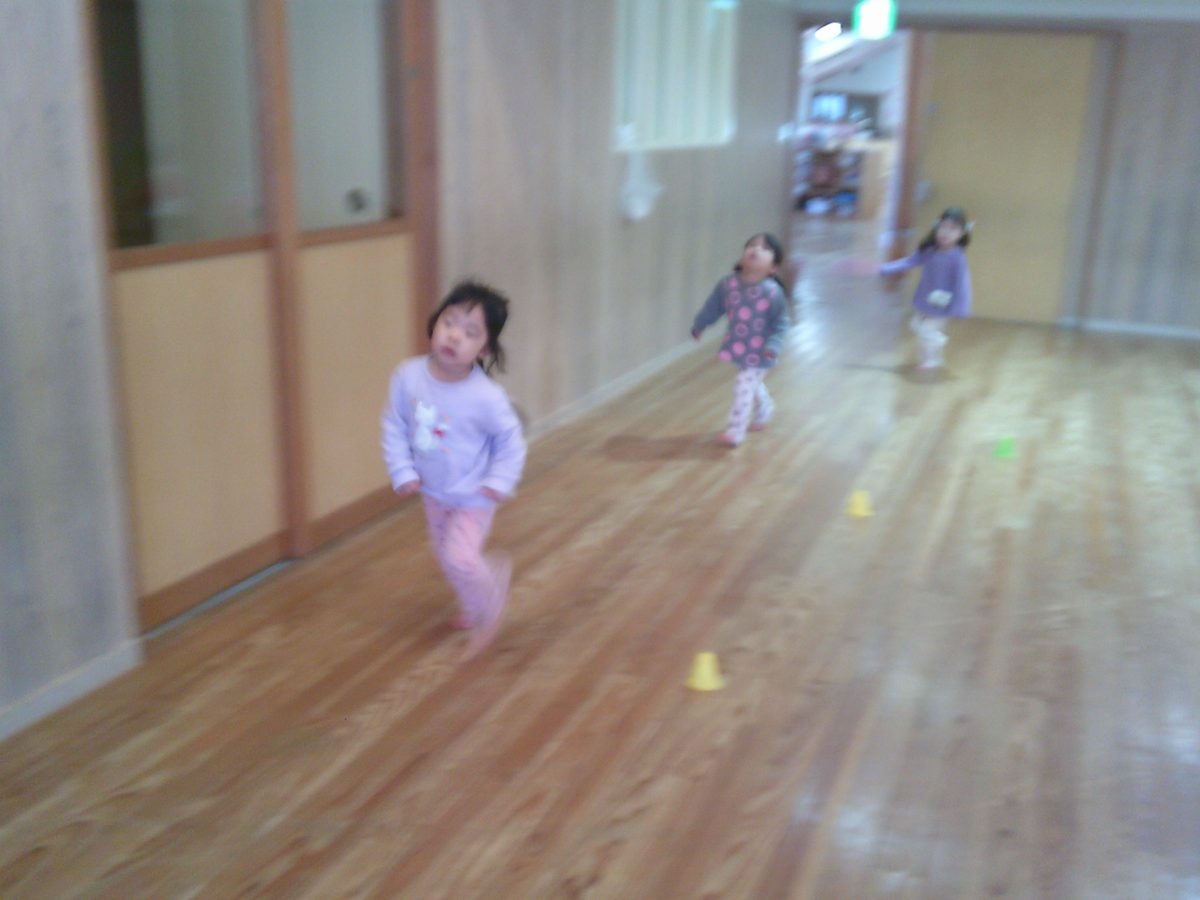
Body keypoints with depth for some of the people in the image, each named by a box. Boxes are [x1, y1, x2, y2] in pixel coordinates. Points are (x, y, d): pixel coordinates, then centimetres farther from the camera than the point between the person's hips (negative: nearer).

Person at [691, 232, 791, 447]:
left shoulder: (773, 292, -23)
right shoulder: (728, 284, -12)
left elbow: (781, 323, -14)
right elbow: (713, 306, 5)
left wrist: (773, 346, -25)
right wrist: (699, 325, 16)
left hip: (758, 352, -5)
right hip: (737, 348, 5)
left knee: (744, 387, -6)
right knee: (752, 384, 26)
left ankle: (735, 431, 8)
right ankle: (765, 409, 54)